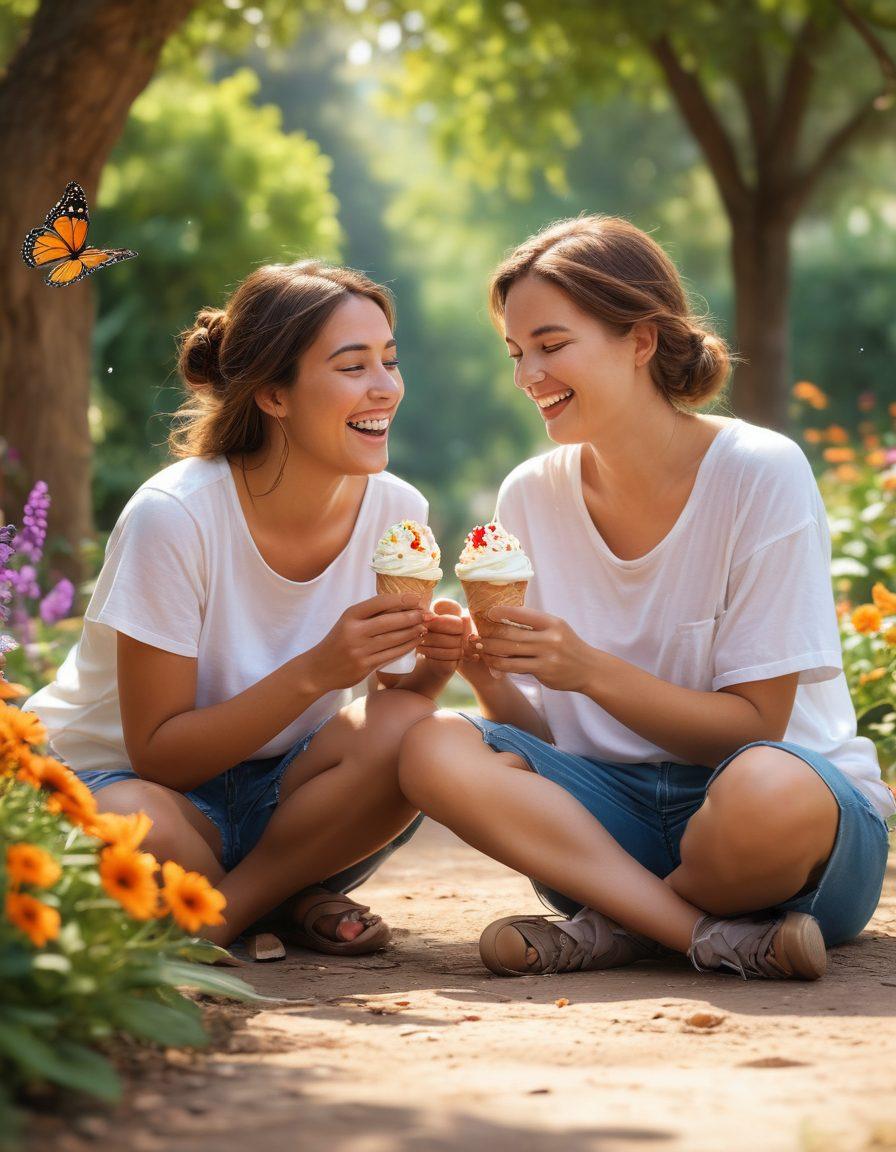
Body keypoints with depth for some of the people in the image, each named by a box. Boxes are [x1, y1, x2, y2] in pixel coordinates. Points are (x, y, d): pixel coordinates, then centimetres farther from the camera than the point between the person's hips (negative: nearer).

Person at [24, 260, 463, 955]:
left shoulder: (396, 512, -8)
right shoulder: (174, 516, -22)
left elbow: (398, 726, 0)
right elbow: (158, 754, -21)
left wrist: (431, 663, -23)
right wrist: (316, 672, -32)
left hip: (268, 792, 5)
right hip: (116, 778, -4)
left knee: (410, 732, -28)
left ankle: (230, 911, -10)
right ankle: (284, 906, -9)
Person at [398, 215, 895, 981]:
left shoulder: (762, 474, -10)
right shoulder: (531, 496, 4)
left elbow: (754, 725, -10)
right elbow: (540, 734, 4)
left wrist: (590, 669, -22)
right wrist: (489, 676, -17)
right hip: (616, 810, 4)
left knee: (769, 790, -40)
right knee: (435, 750, -23)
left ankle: (612, 927, -11)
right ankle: (720, 936, -24)